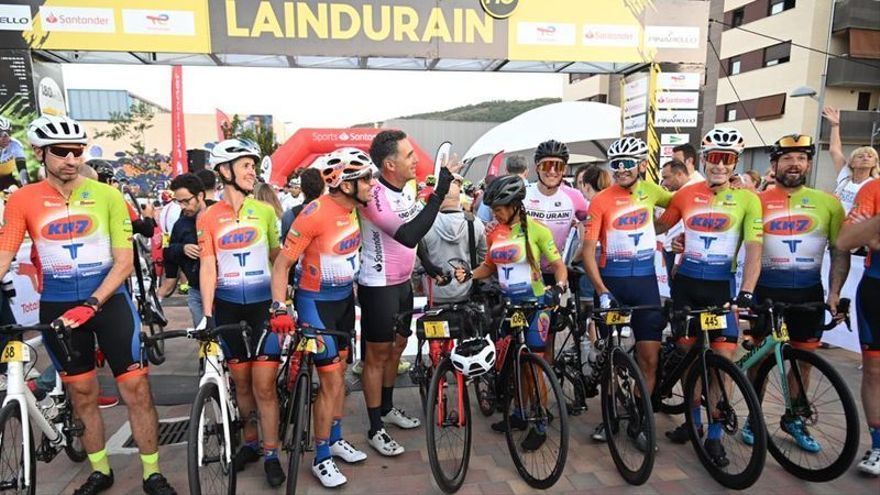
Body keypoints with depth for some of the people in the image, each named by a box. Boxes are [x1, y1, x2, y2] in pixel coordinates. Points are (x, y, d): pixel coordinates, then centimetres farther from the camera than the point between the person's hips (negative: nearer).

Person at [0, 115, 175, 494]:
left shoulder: (107, 196, -5)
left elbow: (124, 261, -7)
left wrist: (91, 304, -18)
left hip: (109, 300, -1)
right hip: (57, 307, 2)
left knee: (136, 389, -2)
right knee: (82, 395, 13)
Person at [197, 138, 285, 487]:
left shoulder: (265, 211, 1)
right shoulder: (208, 217, 0)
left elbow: (278, 259, 6)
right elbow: (208, 267, -2)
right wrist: (207, 314, -9)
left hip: (263, 304, -1)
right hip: (228, 307, 1)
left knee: (264, 384, -2)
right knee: (241, 381, 11)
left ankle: (271, 454, 11)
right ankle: (250, 442, 30)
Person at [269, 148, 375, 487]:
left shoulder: (353, 207, -4)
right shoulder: (315, 213, -26)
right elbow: (282, 263, -22)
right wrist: (279, 309, -30)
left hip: (345, 297, 7)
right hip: (316, 302, -7)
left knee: (340, 371, 17)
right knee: (331, 380, -4)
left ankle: (336, 439, 35)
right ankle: (321, 459, 14)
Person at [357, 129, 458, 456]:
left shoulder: (409, 187, 2)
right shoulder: (374, 195, -24)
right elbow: (408, 236, -35)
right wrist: (439, 193, -35)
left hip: (403, 282, 8)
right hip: (378, 286, -8)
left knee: (398, 345, 19)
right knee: (378, 355, 3)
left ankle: (388, 408, 39)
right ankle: (376, 429, 17)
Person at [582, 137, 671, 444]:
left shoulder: (649, 191, 3)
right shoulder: (601, 201, -9)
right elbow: (588, 251, -12)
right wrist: (602, 291, -20)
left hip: (645, 281, 3)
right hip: (611, 282, -2)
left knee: (649, 357, 1)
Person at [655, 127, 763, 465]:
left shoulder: (747, 199, -5)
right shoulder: (686, 195, 2)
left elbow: (753, 250, -11)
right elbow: (660, 226, 13)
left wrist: (746, 292, -21)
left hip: (721, 285, -2)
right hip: (686, 282, 2)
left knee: (723, 358, -5)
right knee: (687, 352, 10)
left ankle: (714, 435, 11)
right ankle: (693, 419, 29)